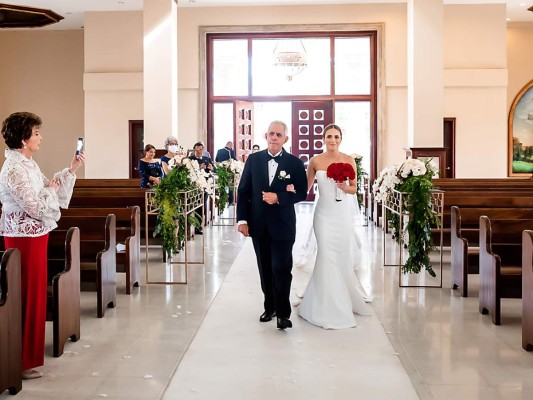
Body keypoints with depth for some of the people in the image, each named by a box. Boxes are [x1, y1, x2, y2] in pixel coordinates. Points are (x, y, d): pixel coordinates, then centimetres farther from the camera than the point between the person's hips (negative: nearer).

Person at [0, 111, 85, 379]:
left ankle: (28, 354, 30)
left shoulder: (28, 164, 11)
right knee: (28, 296, -1)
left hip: (34, 235, 10)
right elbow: (35, 205, -23)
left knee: (34, 292, 16)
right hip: (24, 237, -10)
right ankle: (22, 362, 11)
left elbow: (50, 188, 16)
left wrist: (71, 170, 8)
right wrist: (51, 189, -6)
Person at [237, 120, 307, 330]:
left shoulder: (295, 163, -3)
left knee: (281, 269, -5)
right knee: (265, 270, 13)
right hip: (259, 224, 3)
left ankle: (283, 313, 7)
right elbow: (243, 191, 4)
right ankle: (270, 307, 27)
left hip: (283, 225, -3)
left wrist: (278, 198, -18)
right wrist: (242, 219, -3)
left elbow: (301, 193, -3)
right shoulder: (253, 159, 3)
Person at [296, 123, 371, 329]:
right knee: (327, 256, -6)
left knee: (343, 256, 6)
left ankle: (343, 300, 29)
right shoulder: (315, 161, 0)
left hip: (343, 213, 1)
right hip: (324, 214, -1)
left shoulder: (349, 160, 0)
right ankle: (329, 308, 7)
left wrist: (345, 188, -16)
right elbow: (306, 187, 8)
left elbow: (354, 188, 5)